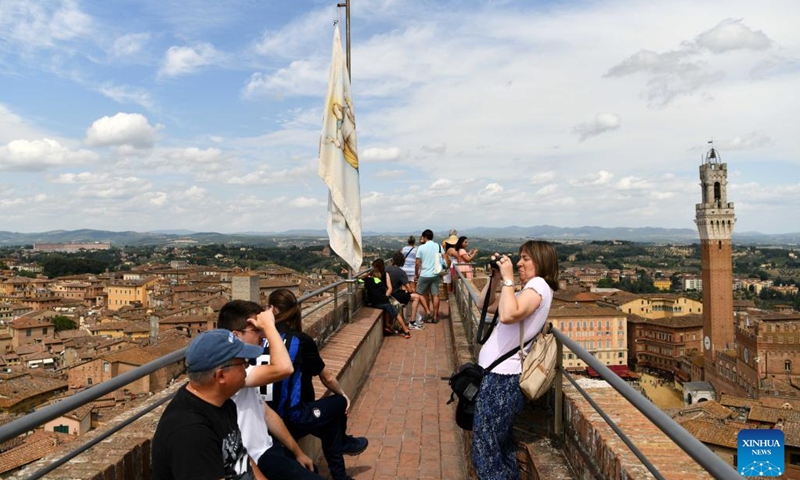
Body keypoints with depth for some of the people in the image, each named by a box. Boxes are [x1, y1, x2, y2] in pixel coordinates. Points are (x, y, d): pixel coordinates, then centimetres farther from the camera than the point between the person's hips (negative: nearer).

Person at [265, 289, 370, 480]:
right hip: (291, 421, -5)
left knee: (330, 416, 27)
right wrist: (343, 394, 20)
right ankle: (342, 443, 53)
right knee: (339, 403, 22)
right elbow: (327, 378, 2)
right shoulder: (301, 341, -11)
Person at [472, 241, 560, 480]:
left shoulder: (539, 285, -12)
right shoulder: (527, 290, 17)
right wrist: (496, 278, 8)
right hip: (499, 374, 10)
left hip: (502, 377, -10)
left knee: (484, 452, -3)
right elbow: (485, 306, 20)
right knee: (501, 446, 19)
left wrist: (508, 279, -20)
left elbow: (508, 315, -30)